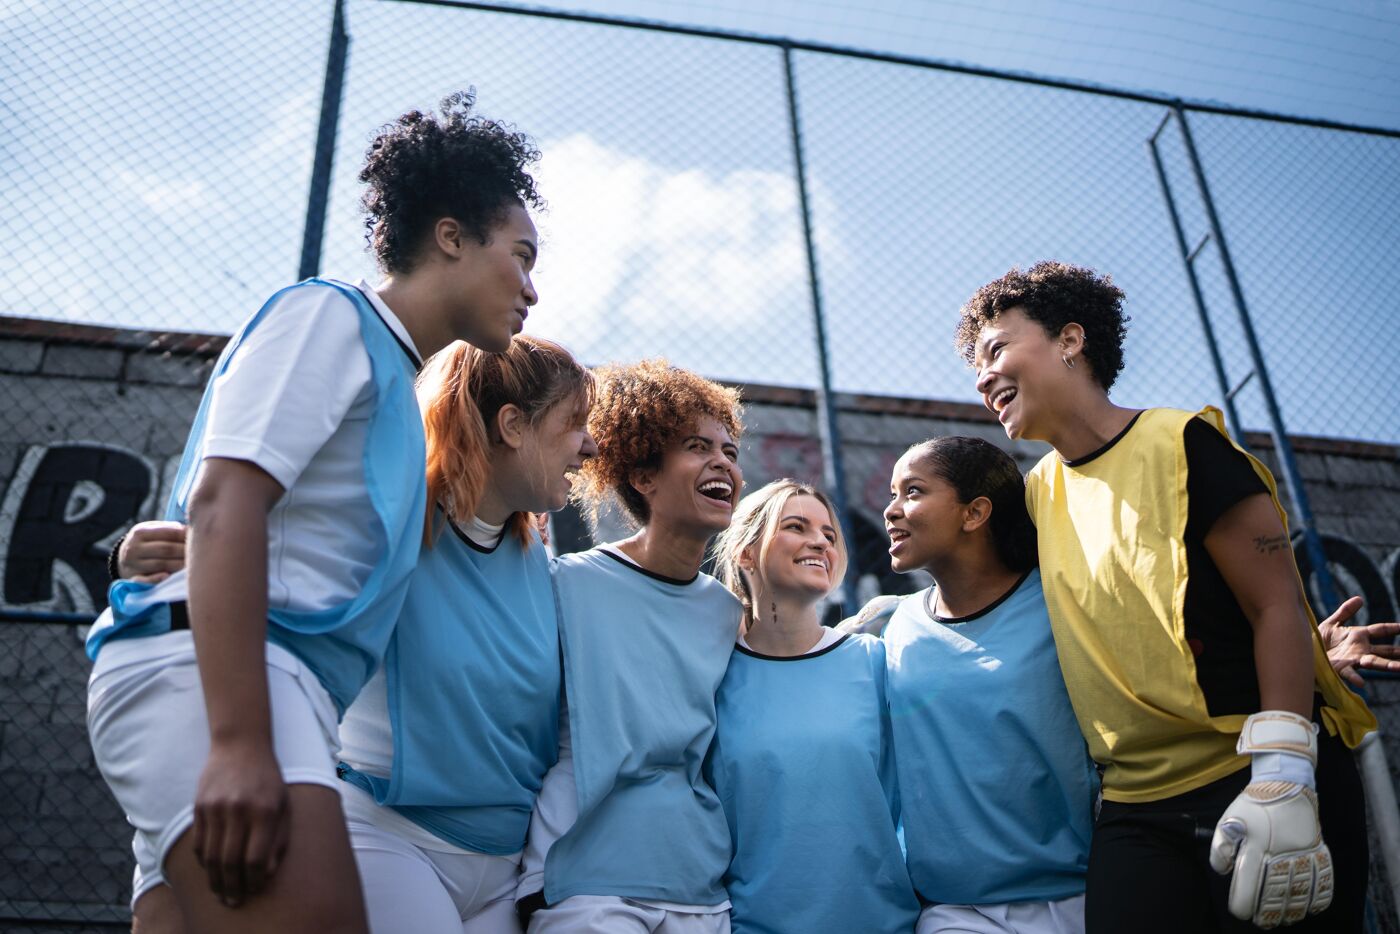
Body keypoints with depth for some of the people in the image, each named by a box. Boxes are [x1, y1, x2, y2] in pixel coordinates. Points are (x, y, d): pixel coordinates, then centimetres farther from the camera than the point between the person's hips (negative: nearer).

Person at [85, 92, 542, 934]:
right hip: (199, 663, -10)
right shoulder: (331, 314, 1)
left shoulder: (395, 379, 28)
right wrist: (239, 741, -23)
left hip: (286, 678, 10)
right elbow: (224, 498, -13)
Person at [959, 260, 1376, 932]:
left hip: (1258, 786, -4)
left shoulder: (1180, 442, -6)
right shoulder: (1039, 491, 10)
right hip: (1137, 812, 5)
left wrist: (1283, 778, -19)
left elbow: (1279, 608, -10)